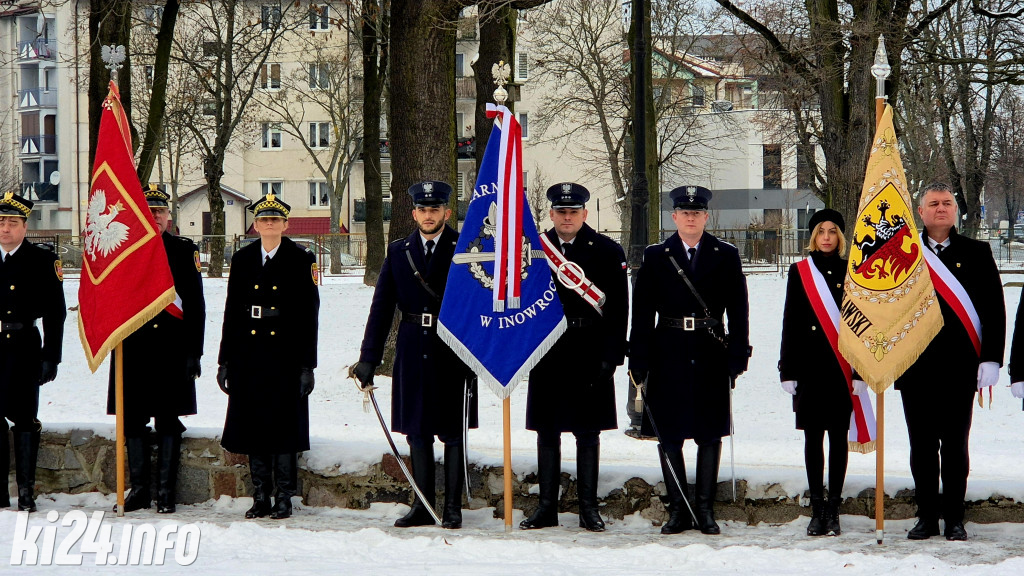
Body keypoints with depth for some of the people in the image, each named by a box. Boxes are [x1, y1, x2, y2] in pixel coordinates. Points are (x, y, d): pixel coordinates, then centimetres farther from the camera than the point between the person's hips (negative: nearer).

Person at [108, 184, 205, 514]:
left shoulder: (184, 251, 4)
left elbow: (195, 305, 1)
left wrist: (193, 352, -5)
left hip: (171, 350, -2)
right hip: (133, 347, 2)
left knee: (168, 421, 0)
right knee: (133, 420, 5)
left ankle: (166, 492, 5)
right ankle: (139, 489, 14)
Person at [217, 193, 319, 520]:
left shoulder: (301, 260, 0)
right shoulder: (242, 260, 9)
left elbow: (309, 314, -3)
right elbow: (231, 311, 10)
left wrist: (307, 365, -8)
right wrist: (225, 360, 6)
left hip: (285, 356, -3)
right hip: (248, 355, 3)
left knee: (284, 428, -1)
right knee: (253, 426, 6)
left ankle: (284, 498, 6)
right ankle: (260, 497, 14)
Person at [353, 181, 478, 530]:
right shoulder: (398, 252, 8)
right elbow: (381, 307, 6)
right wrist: (368, 357, 2)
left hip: (453, 353, -3)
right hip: (412, 352, 3)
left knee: (453, 434, 3)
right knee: (417, 432, 8)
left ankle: (453, 509, 10)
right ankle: (423, 507, 16)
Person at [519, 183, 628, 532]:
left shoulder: (607, 251, 0)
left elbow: (618, 307, -2)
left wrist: (611, 355, -9)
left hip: (590, 355, -2)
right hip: (547, 355, 2)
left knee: (588, 434, 4)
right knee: (547, 432, 6)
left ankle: (588, 508, 10)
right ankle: (547, 508, 13)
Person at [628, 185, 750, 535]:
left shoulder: (726, 256, 5)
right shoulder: (655, 257, 5)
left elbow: (738, 310, 3)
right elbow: (642, 312, 2)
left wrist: (737, 356, -5)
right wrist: (639, 361, -3)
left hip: (711, 357, 0)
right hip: (668, 356, 0)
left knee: (709, 435, 4)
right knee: (668, 435, 2)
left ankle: (705, 510, 12)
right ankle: (678, 510, 11)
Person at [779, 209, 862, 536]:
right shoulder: (799, 272, 7)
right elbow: (790, 323, 6)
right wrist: (788, 371, 0)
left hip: (843, 366, -1)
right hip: (809, 365, 1)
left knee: (838, 436, 2)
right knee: (812, 436, 3)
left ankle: (833, 510, 7)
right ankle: (817, 509, 8)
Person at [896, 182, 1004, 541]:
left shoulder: (976, 254, 6)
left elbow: (994, 309, 3)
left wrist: (991, 359, -6)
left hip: (959, 368, -1)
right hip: (915, 369, 1)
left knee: (955, 446, 3)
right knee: (922, 447, 5)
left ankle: (954, 519, 11)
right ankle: (927, 517, 13)